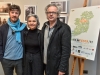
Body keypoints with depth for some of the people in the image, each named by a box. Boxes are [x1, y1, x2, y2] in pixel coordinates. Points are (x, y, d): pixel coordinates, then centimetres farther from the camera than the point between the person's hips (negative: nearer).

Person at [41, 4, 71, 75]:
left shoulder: (64, 28, -13)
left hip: (57, 66, -5)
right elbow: (42, 46, 11)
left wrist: (62, 69, -18)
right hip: (46, 64, 6)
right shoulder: (45, 26, 7)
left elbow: (66, 50, -16)